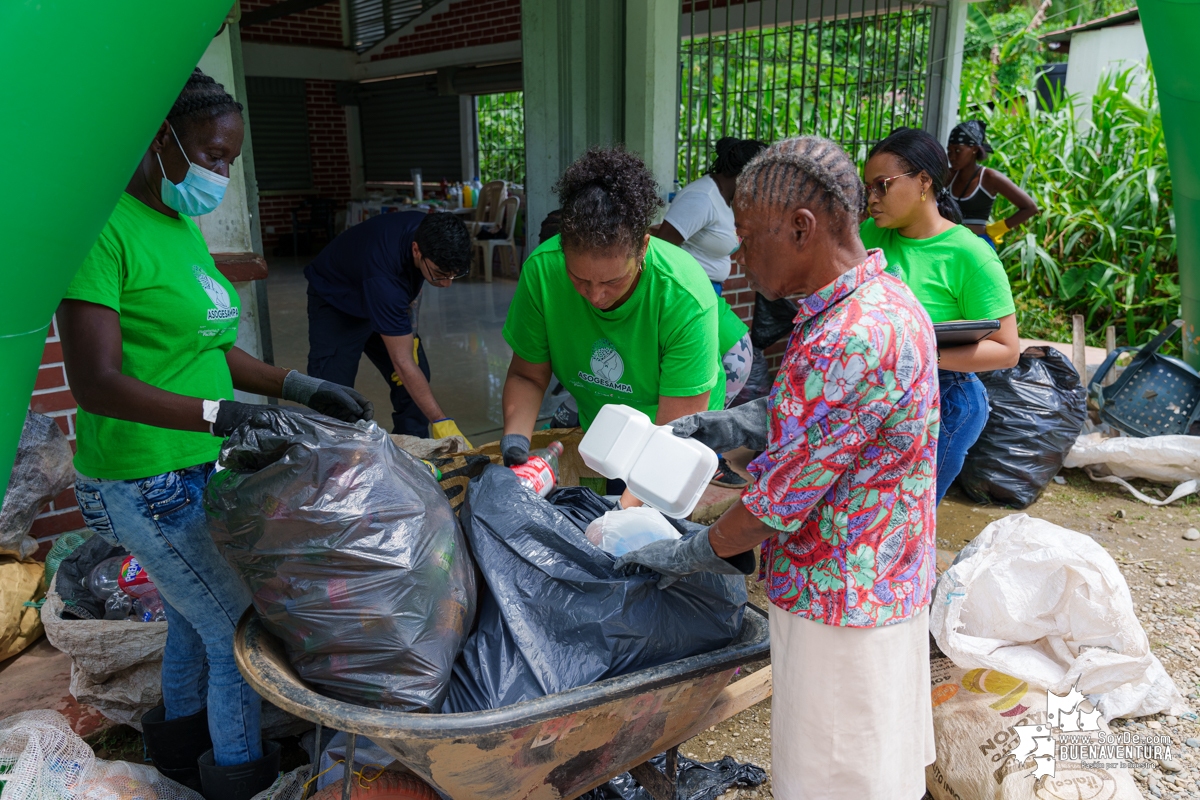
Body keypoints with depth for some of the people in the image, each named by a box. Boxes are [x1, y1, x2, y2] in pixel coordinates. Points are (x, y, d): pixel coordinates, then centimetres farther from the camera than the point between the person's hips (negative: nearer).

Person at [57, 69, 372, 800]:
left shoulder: (184, 227, 8)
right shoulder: (106, 227, -20)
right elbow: (96, 383, -25)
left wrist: (303, 388, -1)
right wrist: (221, 414, -35)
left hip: (201, 471, 8)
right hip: (150, 486, -8)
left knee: (196, 618, 24)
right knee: (240, 630, 2)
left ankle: (180, 737, 47)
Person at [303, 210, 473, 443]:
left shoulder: (430, 232, -24)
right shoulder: (382, 275, -44)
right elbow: (402, 362, -40)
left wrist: (410, 333, -7)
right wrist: (440, 422, -41)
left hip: (383, 301, 6)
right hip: (335, 303, -6)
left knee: (417, 380, -3)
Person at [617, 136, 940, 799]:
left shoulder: (852, 339, -30)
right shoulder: (884, 297, 3)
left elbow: (783, 495, -25)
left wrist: (691, 553, -10)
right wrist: (729, 427, 4)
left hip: (841, 605, -9)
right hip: (886, 586, 9)